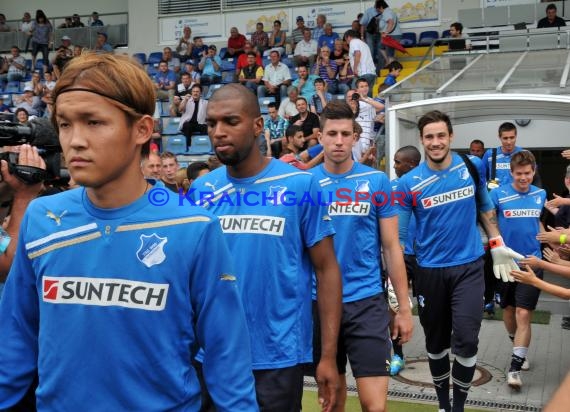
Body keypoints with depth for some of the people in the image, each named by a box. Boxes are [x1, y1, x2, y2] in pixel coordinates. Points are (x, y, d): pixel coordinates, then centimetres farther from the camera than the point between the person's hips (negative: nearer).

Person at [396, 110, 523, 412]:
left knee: (465, 340, -8)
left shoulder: (473, 167, -3)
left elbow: (485, 207, 15)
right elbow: (397, 235, -6)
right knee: (436, 342, 12)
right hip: (429, 271, 0)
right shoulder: (409, 183, -10)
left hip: (468, 267, 1)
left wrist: (497, 245, 14)